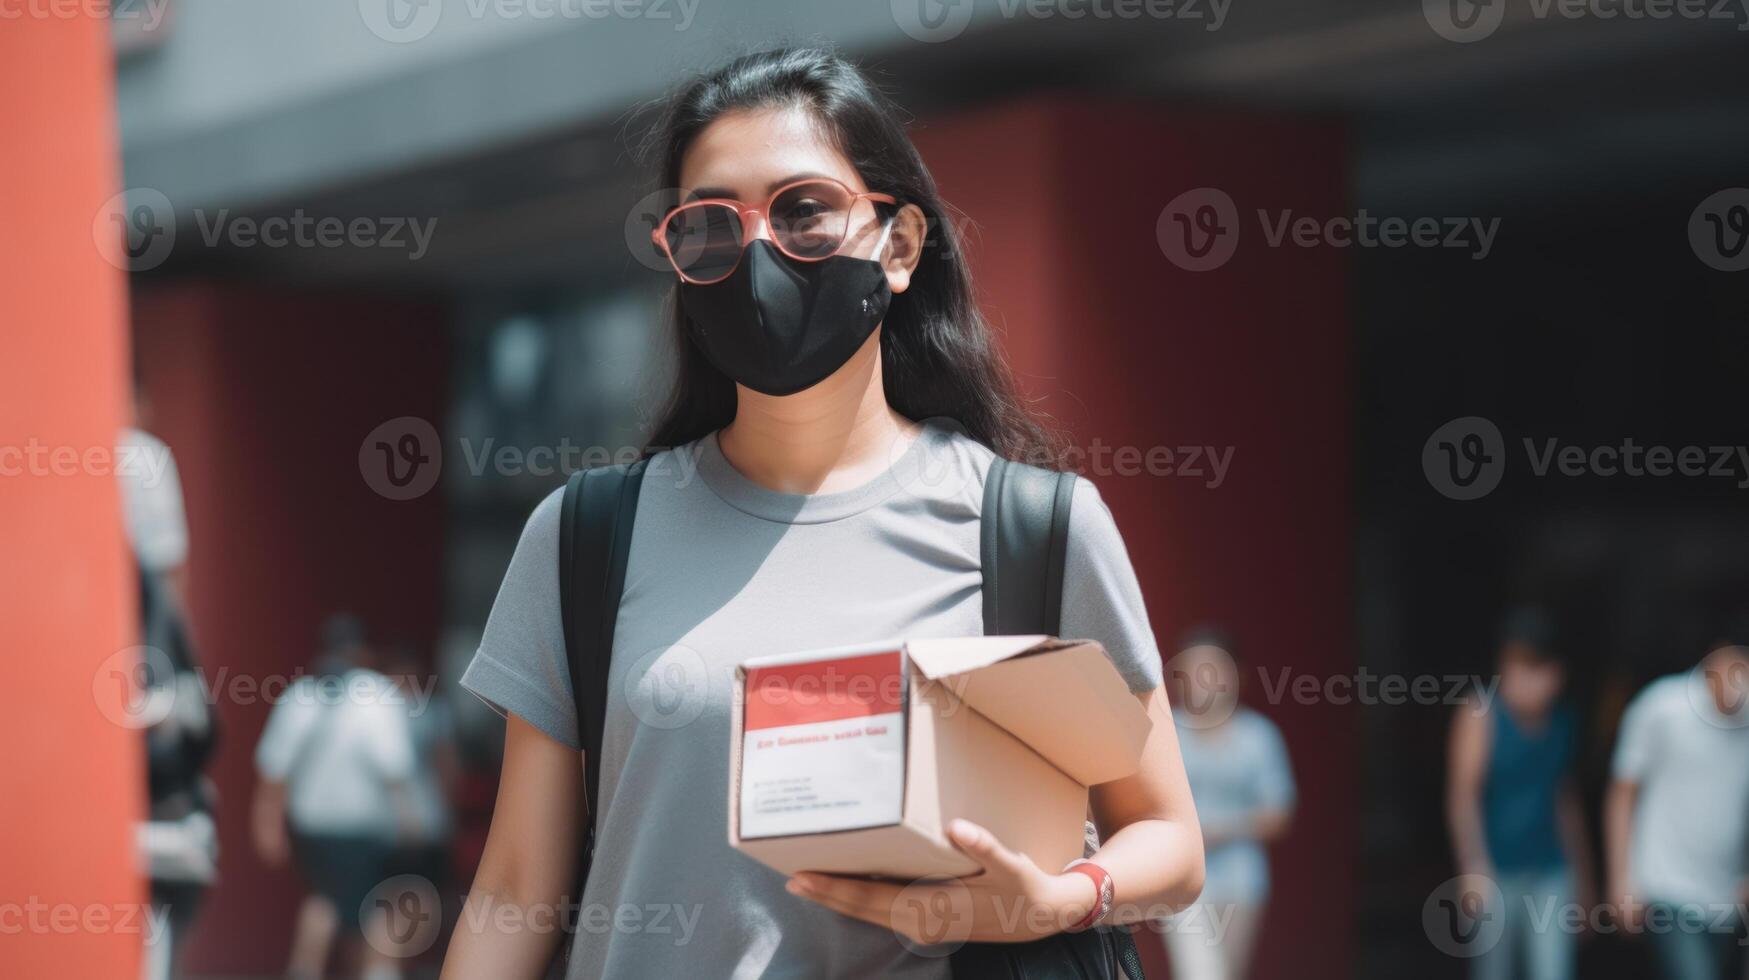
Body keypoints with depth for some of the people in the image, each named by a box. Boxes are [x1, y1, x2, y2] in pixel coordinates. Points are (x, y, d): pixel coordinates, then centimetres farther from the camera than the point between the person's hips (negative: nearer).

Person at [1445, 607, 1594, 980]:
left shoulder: (1564, 721, 7)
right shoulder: (1481, 715, -10)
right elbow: (1462, 795, -17)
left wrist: (1583, 876, 23)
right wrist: (1476, 866, -31)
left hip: (1549, 871, 4)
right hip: (1497, 869, -4)